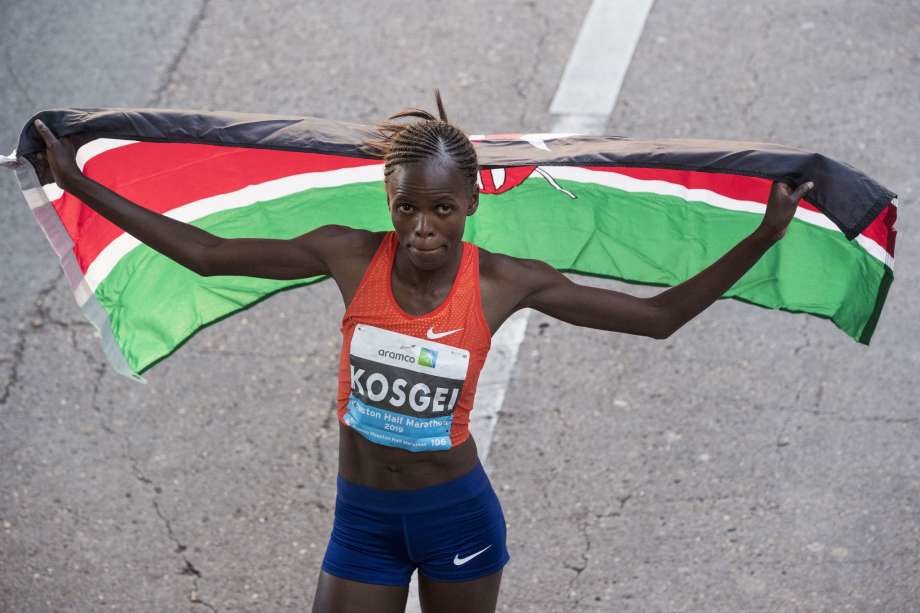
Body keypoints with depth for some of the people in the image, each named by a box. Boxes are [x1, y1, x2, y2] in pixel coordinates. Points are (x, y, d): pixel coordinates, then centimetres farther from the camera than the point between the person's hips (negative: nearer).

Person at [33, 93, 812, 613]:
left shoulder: (505, 281, -14)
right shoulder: (350, 255, -12)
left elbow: (658, 316, -9)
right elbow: (205, 253, -6)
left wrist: (763, 236, -17)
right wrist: (80, 184, -7)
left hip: (459, 514, -1)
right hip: (362, 516, 1)